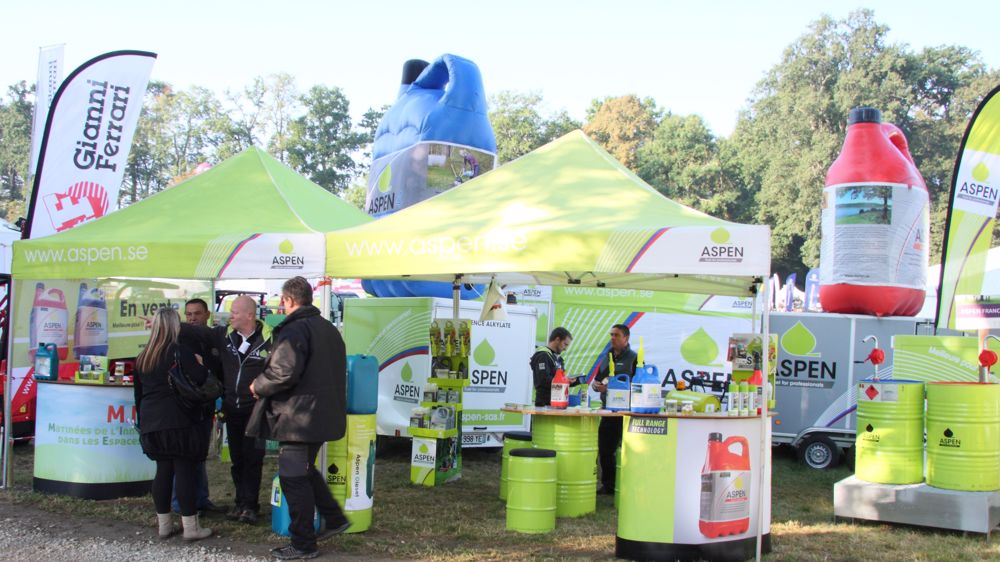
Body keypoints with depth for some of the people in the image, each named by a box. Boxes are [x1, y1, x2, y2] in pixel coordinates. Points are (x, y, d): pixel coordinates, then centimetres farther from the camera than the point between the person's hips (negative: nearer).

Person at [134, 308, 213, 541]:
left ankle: (164, 525, 15)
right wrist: (200, 364, 4)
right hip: (179, 420, -7)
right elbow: (200, 378, -17)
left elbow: (138, 393, 19)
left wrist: (142, 421, 27)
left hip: (152, 423, 7)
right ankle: (190, 527, -1)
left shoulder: (143, 357, 14)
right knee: (184, 470, -3)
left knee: (163, 470, 11)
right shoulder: (179, 351, -8)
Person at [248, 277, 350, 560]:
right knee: (305, 469, 24)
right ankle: (333, 518, 26)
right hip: (323, 415, 9)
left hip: (297, 417, -9)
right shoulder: (329, 329, 13)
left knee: (294, 477, -1)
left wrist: (258, 386, -7)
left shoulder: (293, 330, -16)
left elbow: (284, 372, -26)